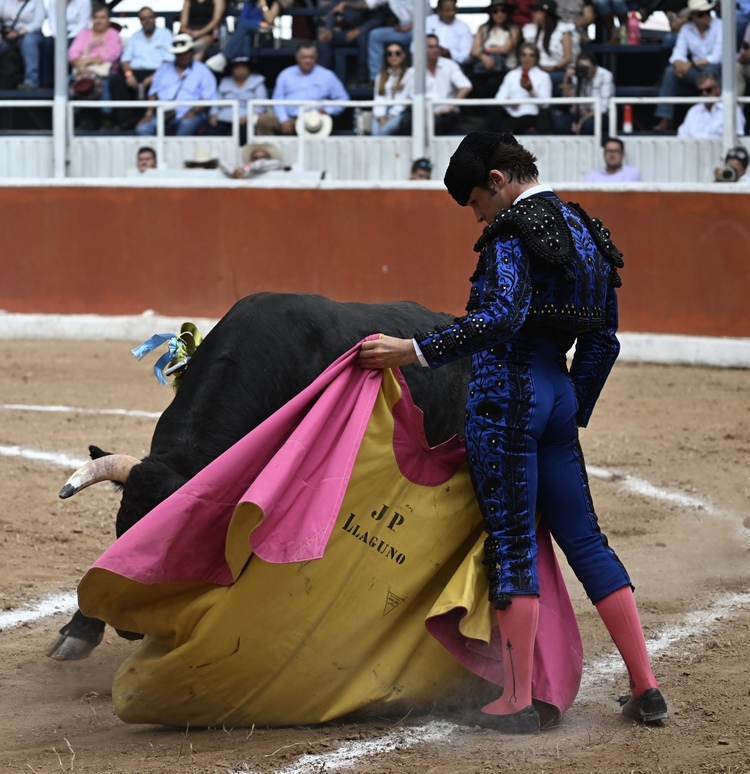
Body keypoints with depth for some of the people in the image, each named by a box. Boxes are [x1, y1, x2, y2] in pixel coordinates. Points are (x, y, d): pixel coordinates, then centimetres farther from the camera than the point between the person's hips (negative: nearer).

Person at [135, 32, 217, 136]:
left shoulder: (202, 71, 11)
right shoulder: (164, 69, 23)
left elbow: (209, 99, 1)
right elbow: (153, 93, 19)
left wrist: (194, 111, -17)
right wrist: (149, 112, 0)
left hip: (188, 116, -3)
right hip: (163, 115, 3)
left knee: (186, 124, -40)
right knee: (142, 128, -26)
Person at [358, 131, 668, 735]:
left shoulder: (513, 231, -11)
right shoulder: (583, 231, 15)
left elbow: (503, 316, -27)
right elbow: (604, 340, 18)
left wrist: (414, 351, -30)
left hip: (506, 395, -8)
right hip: (557, 392, 8)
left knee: (512, 544, -3)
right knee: (583, 537, 11)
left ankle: (518, 702, 0)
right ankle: (645, 686, 10)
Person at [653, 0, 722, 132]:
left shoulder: (719, 26, -7)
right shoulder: (686, 29, 7)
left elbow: (717, 57, -16)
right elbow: (678, 53, 0)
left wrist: (691, 64, -25)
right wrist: (679, 63, -26)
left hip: (717, 71, -4)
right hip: (697, 72, 4)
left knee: (710, 69, -38)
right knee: (670, 71, -21)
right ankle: (665, 120, -26)